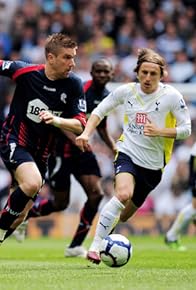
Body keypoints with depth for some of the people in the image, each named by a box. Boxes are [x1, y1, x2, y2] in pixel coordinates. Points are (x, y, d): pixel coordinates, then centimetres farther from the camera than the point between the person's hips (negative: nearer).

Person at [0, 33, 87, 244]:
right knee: (33, 182, -32)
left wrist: (56, 120, -27)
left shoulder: (74, 85, -8)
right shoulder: (25, 72, -14)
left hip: (40, 153, 4)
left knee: (20, 215, 6)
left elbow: (80, 125, -9)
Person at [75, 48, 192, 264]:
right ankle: (94, 247, -27)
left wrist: (159, 131, -20)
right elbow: (100, 111, 8)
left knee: (125, 214, 12)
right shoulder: (127, 91, -5)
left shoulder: (171, 96, -9)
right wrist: (86, 133, -7)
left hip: (153, 163, 2)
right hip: (127, 154, -2)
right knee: (123, 194, -31)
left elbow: (186, 129, -4)